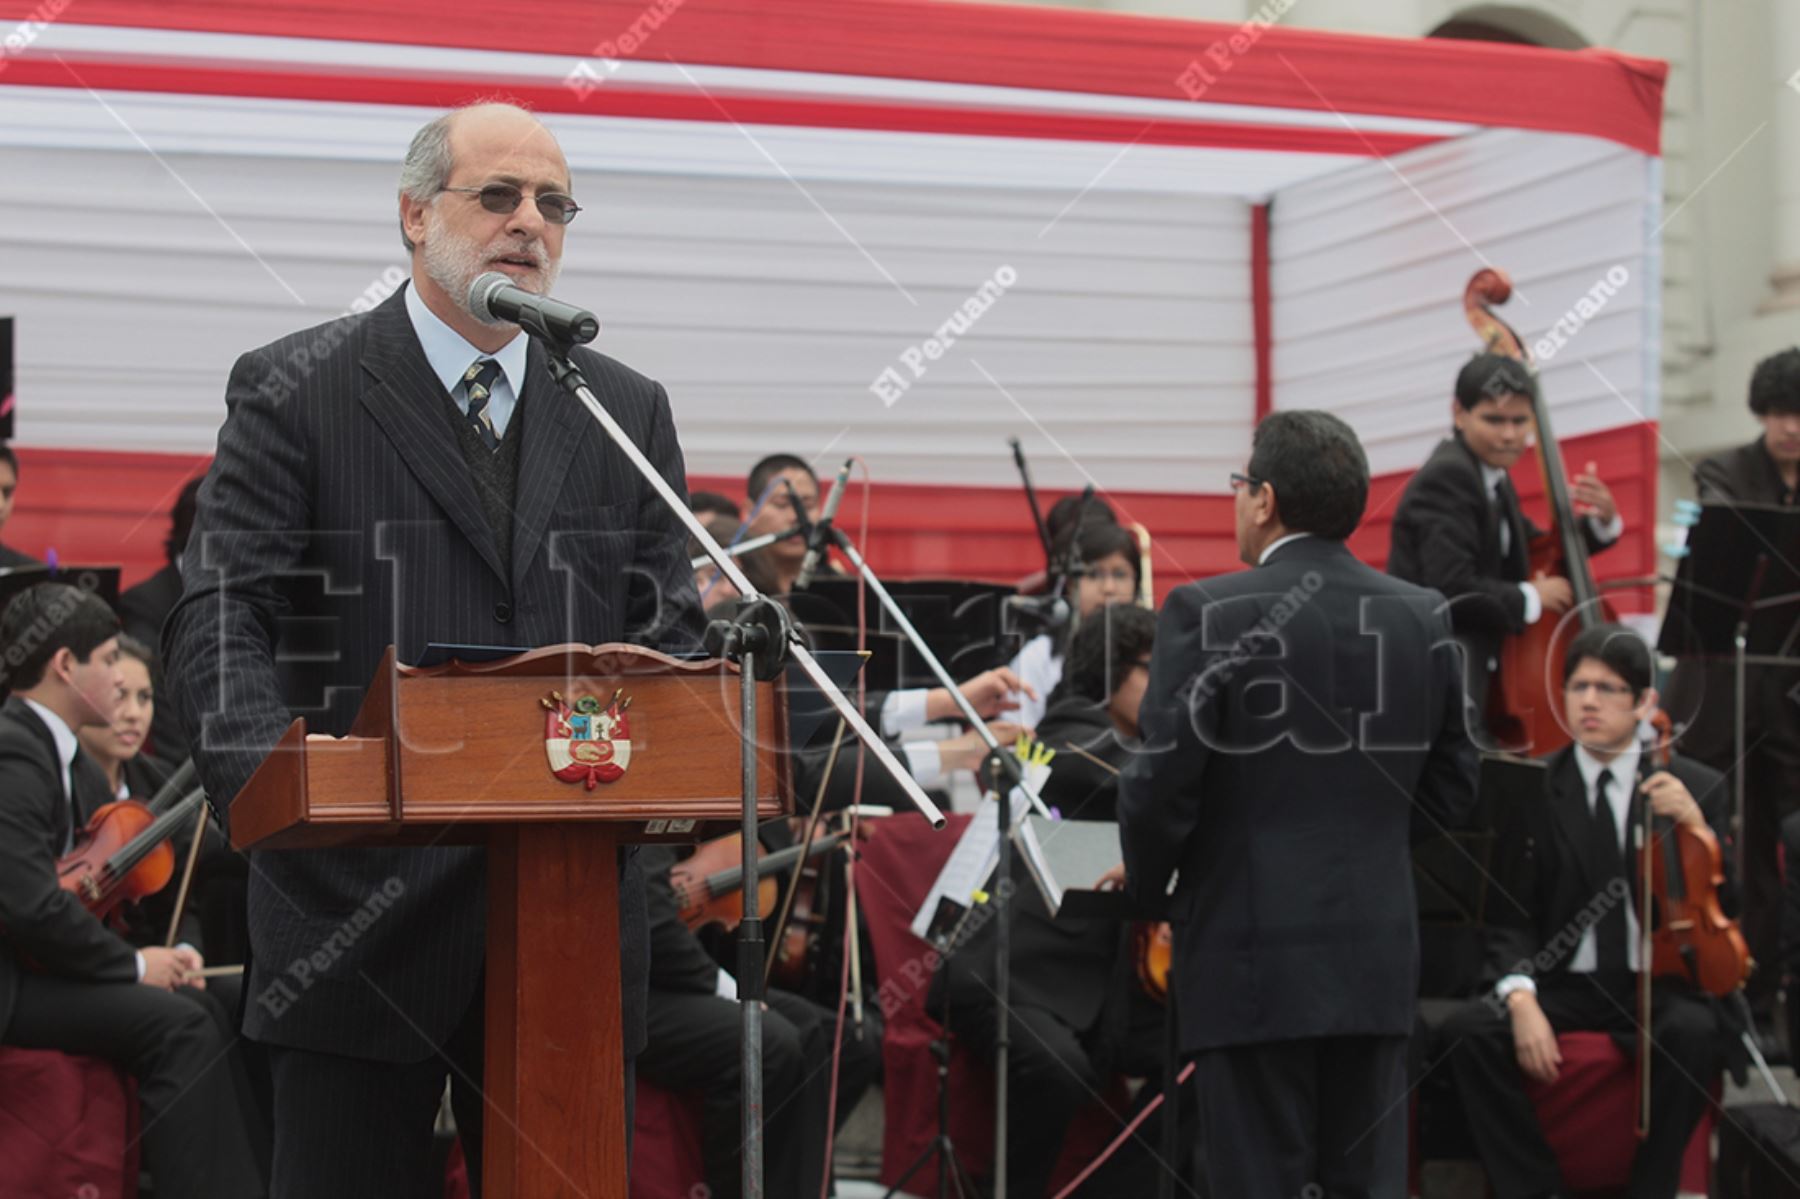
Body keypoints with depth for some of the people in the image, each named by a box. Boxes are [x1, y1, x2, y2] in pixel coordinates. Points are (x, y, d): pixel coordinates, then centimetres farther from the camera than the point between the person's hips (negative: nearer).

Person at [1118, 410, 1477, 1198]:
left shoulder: (1207, 614, -11)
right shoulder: (1423, 617, 4)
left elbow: (1162, 785, -12)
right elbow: (1452, 789, 10)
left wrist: (1146, 887, 6)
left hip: (1253, 959, -5)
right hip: (1378, 956, 5)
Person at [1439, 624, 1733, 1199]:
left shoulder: (1697, 787, 5)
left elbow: (1725, 909, -2)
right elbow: (1508, 919, 3)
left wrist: (1694, 827, -18)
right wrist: (1521, 996, -17)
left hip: (1661, 986, -1)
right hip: (1564, 985, 1)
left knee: (1695, 1034, -35)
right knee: (1467, 1030, -27)